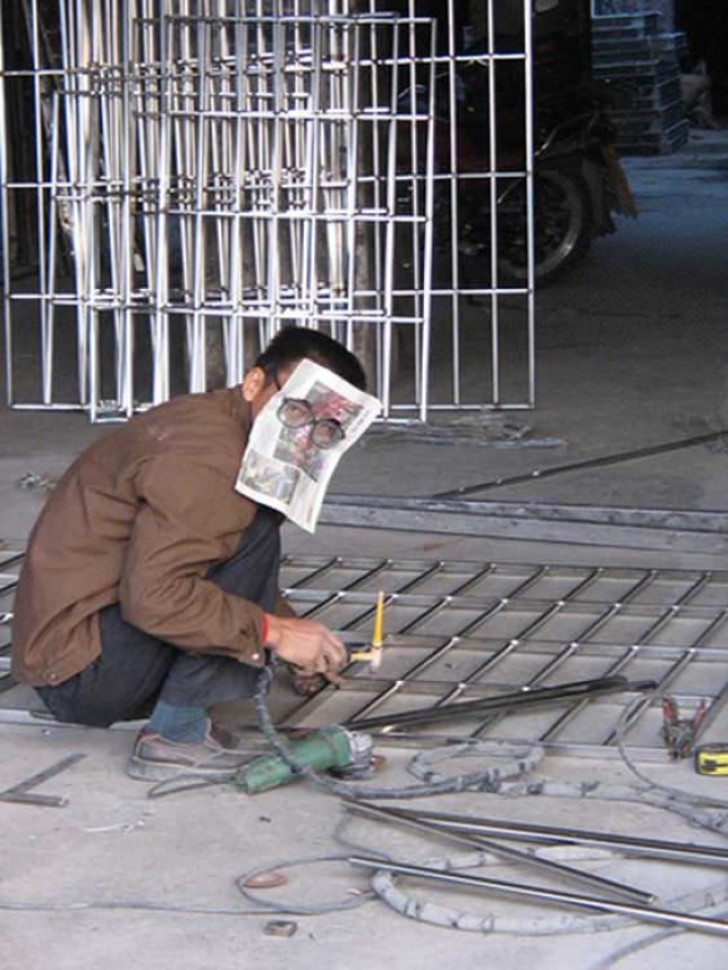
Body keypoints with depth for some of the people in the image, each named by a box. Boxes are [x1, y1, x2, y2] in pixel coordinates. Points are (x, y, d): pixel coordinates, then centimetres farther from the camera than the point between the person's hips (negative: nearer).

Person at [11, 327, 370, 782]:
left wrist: (299, 633, 10)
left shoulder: (207, 420, 12)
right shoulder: (206, 460, -21)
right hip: (81, 671, -10)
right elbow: (152, 596, -30)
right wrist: (273, 631, -22)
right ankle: (174, 735, -17)